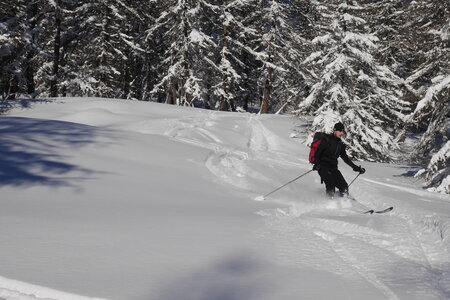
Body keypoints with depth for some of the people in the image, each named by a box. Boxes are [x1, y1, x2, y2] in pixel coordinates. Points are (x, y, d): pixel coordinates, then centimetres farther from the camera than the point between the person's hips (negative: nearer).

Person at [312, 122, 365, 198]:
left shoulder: (340, 144, 14)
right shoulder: (327, 140, -4)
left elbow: (345, 158, 21)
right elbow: (318, 151, -10)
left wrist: (356, 167, 18)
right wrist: (316, 163, -25)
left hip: (333, 167, 6)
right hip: (323, 166, -6)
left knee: (344, 187, -7)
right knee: (331, 188, -23)